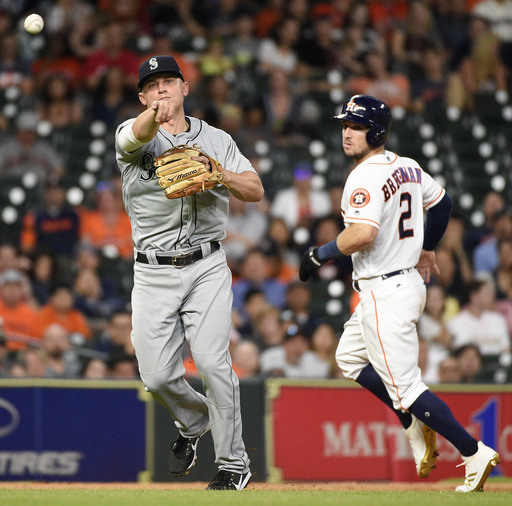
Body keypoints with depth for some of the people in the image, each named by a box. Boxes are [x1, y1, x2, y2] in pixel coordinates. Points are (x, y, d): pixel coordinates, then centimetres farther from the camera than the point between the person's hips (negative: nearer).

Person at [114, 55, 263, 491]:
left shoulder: (217, 141, 10)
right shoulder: (133, 135, 3)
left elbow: (256, 190, 1)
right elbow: (138, 135, -24)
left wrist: (214, 171, -17)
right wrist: (155, 114, -47)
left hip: (207, 268, -1)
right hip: (153, 273, 1)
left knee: (212, 361, -15)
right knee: (157, 374, -3)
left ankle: (234, 462, -5)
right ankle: (194, 422, 30)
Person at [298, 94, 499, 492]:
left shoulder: (365, 177, -19)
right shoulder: (408, 167, 9)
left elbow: (363, 234, -32)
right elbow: (442, 202, 25)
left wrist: (320, 254, -17)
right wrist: (428, 248, 40)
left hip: (386, 293, -10)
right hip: (411, 281, 10)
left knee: (404, 386, -6)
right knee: (350, 358, 25)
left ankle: (475, 453, -6)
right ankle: (418, 429, 22)